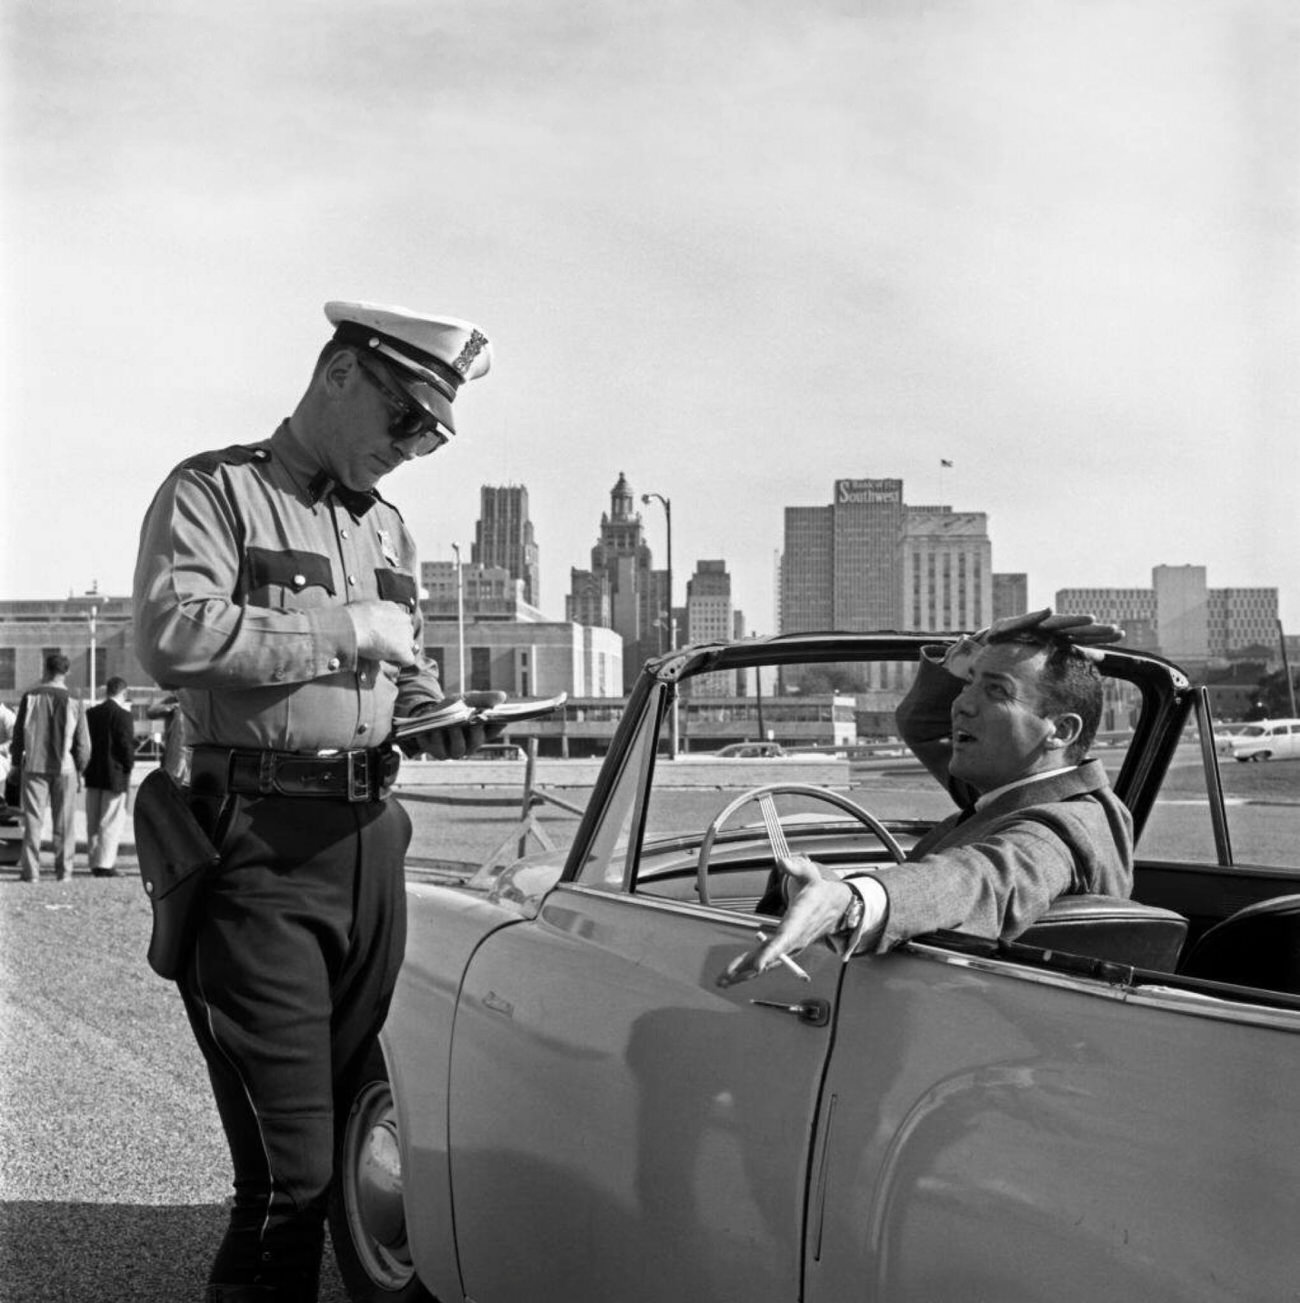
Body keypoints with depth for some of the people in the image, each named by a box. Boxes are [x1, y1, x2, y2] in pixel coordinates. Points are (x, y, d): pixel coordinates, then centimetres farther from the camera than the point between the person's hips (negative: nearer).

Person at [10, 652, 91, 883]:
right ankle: (64, 870, 8)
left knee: (32, 820, 5)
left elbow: (18, 732, 1)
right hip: (64, 768, 0)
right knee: (64, 823, 7)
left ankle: (30, 870, 4)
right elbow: (82, 742, -3)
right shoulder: (73, 701, -4)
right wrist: (80, 769, 8)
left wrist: (17, 763, 11)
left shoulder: (30, 697, -3)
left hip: (33, 766, 0)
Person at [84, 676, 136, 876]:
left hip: (93, 775, 6)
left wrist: (85, 768, 15)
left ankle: (94, 862, 18)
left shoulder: (90, 713, 7)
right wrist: (128, 768, -2)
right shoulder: (122, 715, -12)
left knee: (93, 822, 13)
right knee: (111, 822, -2)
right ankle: (104, 864, -6)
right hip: (115, 775, -6)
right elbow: (127, 745, -15)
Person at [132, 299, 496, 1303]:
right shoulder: (214, 491, -2)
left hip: (370, 836, 7)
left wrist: (451, 726, 4)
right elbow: (173, 634, -19)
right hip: (259, 844, -7)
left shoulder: (387, 526, 20)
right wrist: (347, 629, -14)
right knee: (288, 1171, -8)